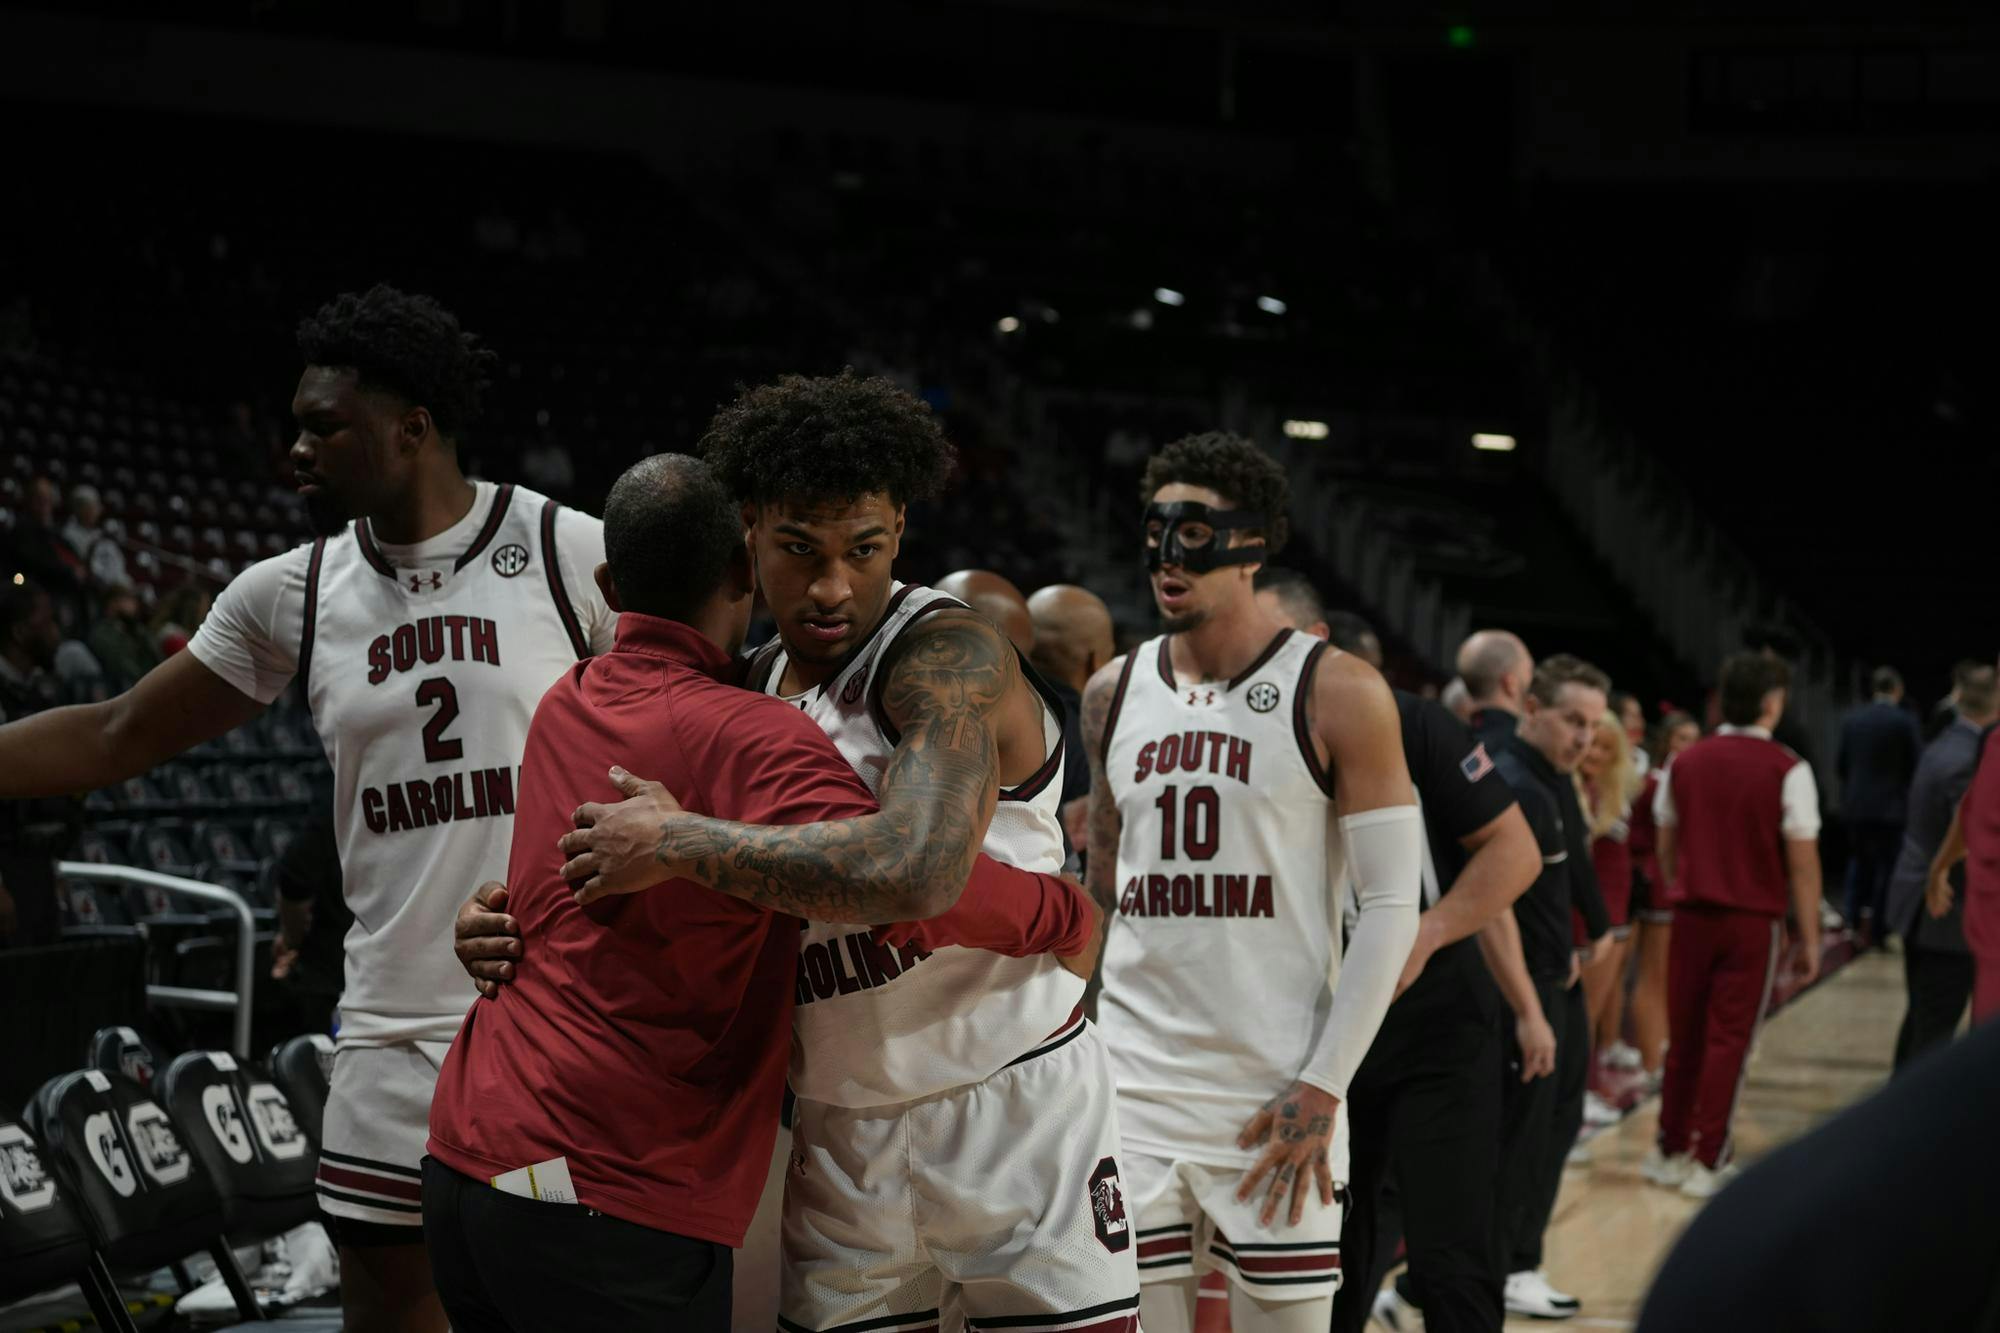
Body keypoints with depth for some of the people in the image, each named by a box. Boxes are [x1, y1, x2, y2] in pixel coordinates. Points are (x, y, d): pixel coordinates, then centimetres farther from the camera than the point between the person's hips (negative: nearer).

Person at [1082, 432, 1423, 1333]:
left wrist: (1323, 1090, -12)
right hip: (1132, 1093, 4)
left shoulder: (1337, 694, -5)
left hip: (1277, 1106, -4)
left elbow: (1391, 905, -6)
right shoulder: (1113, 694, 9)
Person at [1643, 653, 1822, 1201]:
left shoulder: (1685, 764, 3)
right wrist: (1809, 939, -4)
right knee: (1730, 1042, 2)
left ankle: (1669, 1151, 21)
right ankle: (1708, 1162, 4)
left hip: (1692, 914, 4)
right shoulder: (1787, 771, -11)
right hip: (1754, 920, -4)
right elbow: (1802, 863, -10)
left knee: (1684, 1037, 14)